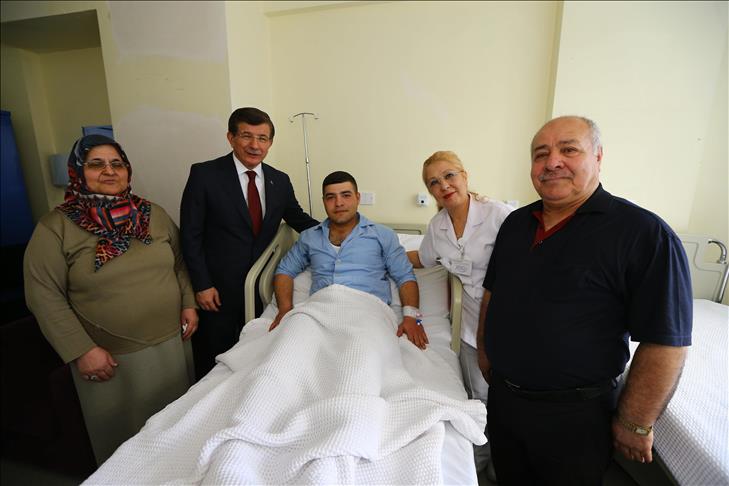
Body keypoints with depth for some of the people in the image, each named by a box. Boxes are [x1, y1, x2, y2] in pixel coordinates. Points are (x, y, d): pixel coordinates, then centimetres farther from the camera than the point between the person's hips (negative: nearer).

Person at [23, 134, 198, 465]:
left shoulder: (153, 214, 2)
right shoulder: (55, 227, -8)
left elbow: (179, 262, 9)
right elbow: (44, 296, -10)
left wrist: (188, 304, 0)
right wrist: (81, 351, -14)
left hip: (169, 342, 4)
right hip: (109, 356, -3)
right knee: (121, 433, 17)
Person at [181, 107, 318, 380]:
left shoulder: (280, 181, 2)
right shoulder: (204, 175, -10)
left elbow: (298, 219, 14)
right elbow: (190, 235, -8)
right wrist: (202, 285, -10)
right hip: (218, 287, -3)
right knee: (214, 361, 14)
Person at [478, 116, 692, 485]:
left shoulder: (645, 234, -18)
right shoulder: (515, 223, 1)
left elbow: (666, 343, -17)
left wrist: (635, 426, -12)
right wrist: (484, 351, 13)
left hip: (573, 416, -5)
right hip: (502, 395, 5)